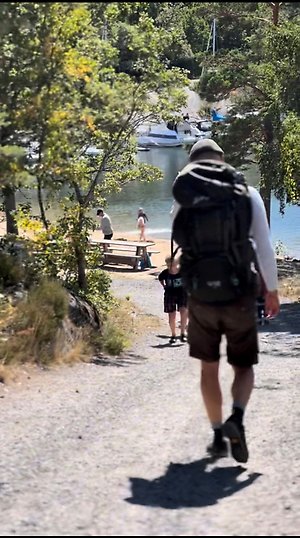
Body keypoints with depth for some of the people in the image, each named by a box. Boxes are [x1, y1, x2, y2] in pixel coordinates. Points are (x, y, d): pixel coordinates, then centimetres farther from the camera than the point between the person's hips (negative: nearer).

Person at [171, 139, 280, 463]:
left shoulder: (185, 200, 0)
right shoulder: (248, 194, -2)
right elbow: (264, 247, -3)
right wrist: (272, 290, 7)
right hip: (240, 296, -1)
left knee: (209, 367, 17)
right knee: (243, 367, 12)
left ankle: (218, 436, 15)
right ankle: (237, 419, -15)